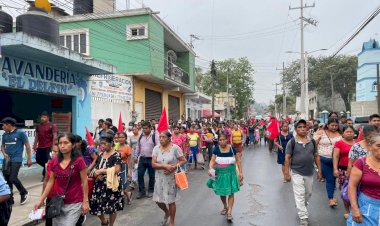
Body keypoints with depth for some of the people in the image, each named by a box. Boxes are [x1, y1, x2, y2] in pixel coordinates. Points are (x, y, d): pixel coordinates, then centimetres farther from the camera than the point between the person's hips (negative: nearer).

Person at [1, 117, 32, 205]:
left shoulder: (20, 133, -8)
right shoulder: (4, 135, 8)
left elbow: (27, 145, -4)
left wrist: (29, 158, -5)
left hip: (16, 160, -6)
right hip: (7, 160, 6)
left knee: (13, 178, -12)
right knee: (7, 179, 8)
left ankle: (24, 193, 12)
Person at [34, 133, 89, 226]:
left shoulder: (79, 161, -14)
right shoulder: (54, 161, 0)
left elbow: (84, 182, -10)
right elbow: (50, 181, 8)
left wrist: (85, 201, -10)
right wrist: (41, 200, 6)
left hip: (74, 204, -5)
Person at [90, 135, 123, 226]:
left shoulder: (116, 155, -9)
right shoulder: (100, 155, 10)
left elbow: (117, 169, -20)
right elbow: (96, 170, 11)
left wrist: (101, 171, -15)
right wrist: (97, 175, -11)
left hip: (111, 184, -5)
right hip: (99, 185, 6)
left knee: (112, 207, 3)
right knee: (97, 207, 8)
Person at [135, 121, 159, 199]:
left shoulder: (155, 135, -10)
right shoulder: (141, 136, 7)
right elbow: (138, 146, 15)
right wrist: (136, 156, 14)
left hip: (151, 159, -4)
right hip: (142, 159, 5)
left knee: (151, 176, 8)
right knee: (140, 175, 2)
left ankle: (151, 191, 25)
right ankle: (142, 192, 13)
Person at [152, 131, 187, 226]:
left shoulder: (175, 147, -10)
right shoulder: (156, 148, -2)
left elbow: (183, 161, -8)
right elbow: (153, 164, -8)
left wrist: (173, 167, -21)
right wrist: (164, 166, -23)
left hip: (171, 178, -3)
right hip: (159, 178, 4)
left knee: (170, 200, 6)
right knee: (158, 200, 10)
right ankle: (166, 212, 44)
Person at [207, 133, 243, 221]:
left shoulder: (232, 148, -9)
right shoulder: (216, 149, -9)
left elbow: (238, 160, -2)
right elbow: (212, 160, -12)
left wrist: (240, 172, -4)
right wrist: (210, 169, -30)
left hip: (230, 172, -1)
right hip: (219, 173, 1)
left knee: (231, 192, -3)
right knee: (221, 192, 14)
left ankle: (229, 212, 4)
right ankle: (225, 207, 40)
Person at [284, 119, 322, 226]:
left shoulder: (312, 141, 2)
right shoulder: (292, 142, -10)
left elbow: (316, 156, 8)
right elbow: (287, 158, -8)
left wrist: (319, 170, 6)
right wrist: (287, 173, -11)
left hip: (309, 173, 5)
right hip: (297, 173, -4)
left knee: (308, 193, 19)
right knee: (300, 195, -3)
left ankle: (301, 208, 43)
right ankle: (303, 217, 5)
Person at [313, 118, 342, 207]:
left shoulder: (340, 134, 6)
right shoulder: (320, 133, -4)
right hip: (324, 160, -3)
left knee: (333, 178, 11)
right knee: (329, 179, -2)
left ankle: (331, 196, 32)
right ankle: (330, 198, 8)